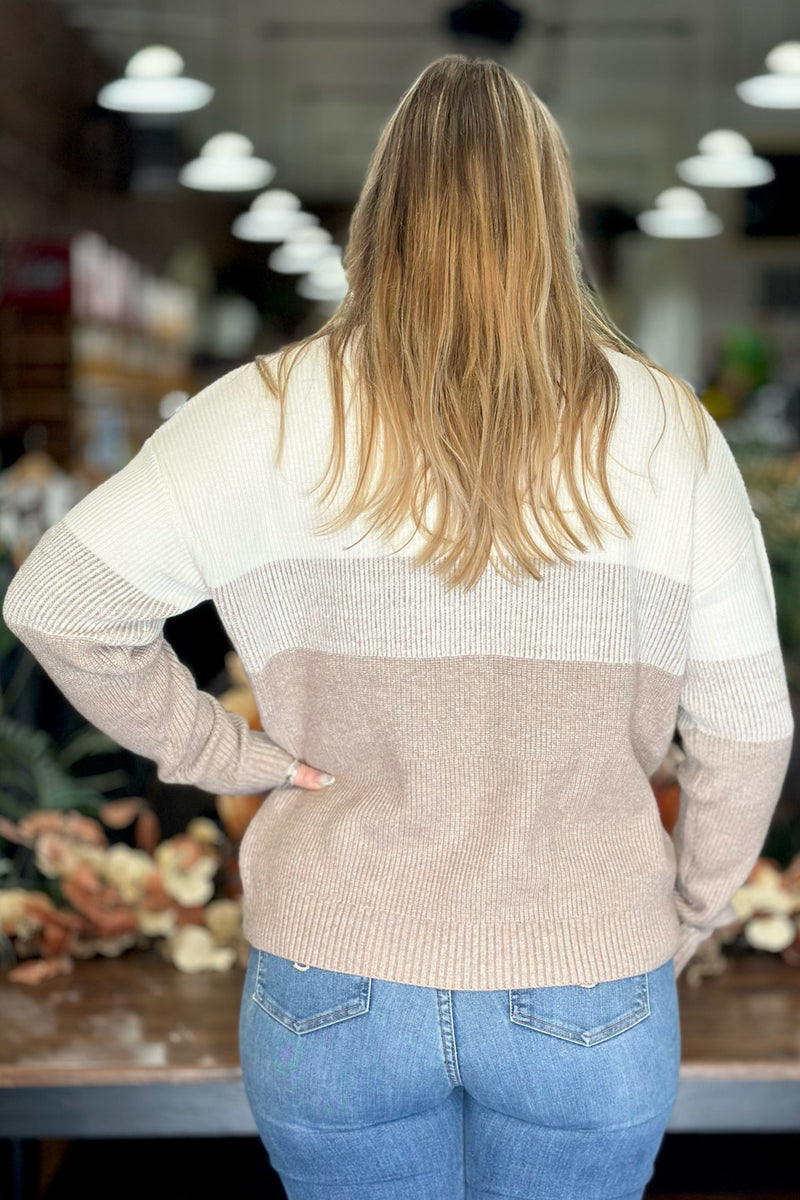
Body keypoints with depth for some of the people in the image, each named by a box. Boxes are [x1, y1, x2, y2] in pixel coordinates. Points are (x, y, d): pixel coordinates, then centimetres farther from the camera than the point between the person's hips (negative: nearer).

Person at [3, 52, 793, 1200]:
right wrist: (684, 921, 10)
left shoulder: (275, 415, -10)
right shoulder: (666, 429, -7)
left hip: (337, 988, 0)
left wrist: (213, 747, -2)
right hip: (589, 997, 1)